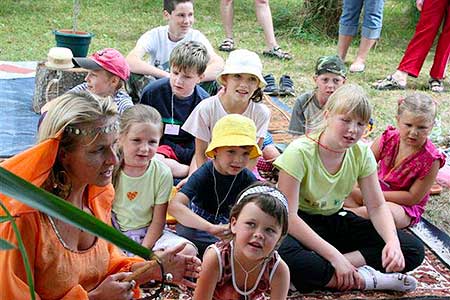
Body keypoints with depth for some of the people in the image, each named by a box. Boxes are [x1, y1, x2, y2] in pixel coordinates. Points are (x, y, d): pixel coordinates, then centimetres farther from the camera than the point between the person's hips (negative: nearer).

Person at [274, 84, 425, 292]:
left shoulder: (362, 153, -6)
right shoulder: (300, 152, -22)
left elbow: (377, 206, -3)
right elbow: (288, 215, -26)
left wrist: (393, 242, -25)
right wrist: (334, 255, -31)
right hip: (300, 225, -5)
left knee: (413, 249, -11)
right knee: (282, 253, -42)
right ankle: (364, 279, -28)